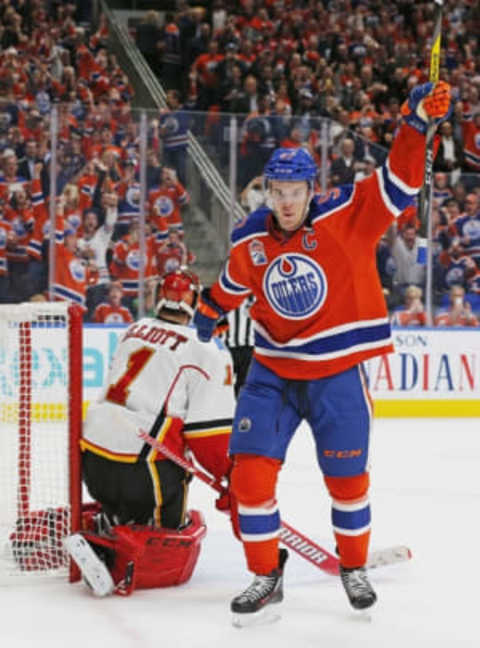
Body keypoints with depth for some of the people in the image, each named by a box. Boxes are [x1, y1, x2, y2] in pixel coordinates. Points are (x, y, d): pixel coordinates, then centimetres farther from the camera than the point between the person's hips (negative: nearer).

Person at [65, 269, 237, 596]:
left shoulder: (136, 330, 13)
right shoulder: (208, 351, -8)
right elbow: (210, 432, -13)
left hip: (94, 456, 8)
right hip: (143, 468, -7)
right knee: (175, 556, 2)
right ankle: (112, 559, -20)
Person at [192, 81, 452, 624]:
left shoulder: (346, 216, -14)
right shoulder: (249, 240, -3)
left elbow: (398, 182, -22)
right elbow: (233, 282, 18)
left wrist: (417, 124, -35)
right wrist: (206, 314, 31)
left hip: (337, 369, -2)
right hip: (273, 370, 3)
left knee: (347, 476, 7)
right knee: (250, 467, -7)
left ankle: (354, 567, 32)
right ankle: (266, 576, 7)